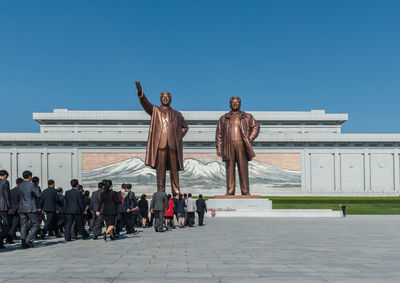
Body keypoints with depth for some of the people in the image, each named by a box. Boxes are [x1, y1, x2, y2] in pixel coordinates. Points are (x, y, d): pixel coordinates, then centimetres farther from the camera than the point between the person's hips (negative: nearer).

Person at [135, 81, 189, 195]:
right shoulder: (155, 110, 14)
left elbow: (185, 127, 30)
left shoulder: (177, 114, 21)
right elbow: (145, 104, -4)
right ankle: (161, 192, 0)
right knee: (160, 169, -3)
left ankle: (176, 192, 5)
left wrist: (179, 137, 12)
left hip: (173, 145, 2)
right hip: (160, 144, -2)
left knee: (174, 169, 1)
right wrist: (140, 93, -23)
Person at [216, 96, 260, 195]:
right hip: (229, 146, 1)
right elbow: (219, 134, 13)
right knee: (230, 169, -1)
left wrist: (249, 139, 0)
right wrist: (219, 148, 4)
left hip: (241, 146, -1)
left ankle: (245, 192, 2)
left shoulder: (247, 117, 13)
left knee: (243, 168, -2)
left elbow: (256, 127, 12)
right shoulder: (223, 118, 15)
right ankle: (230, 192, 2)